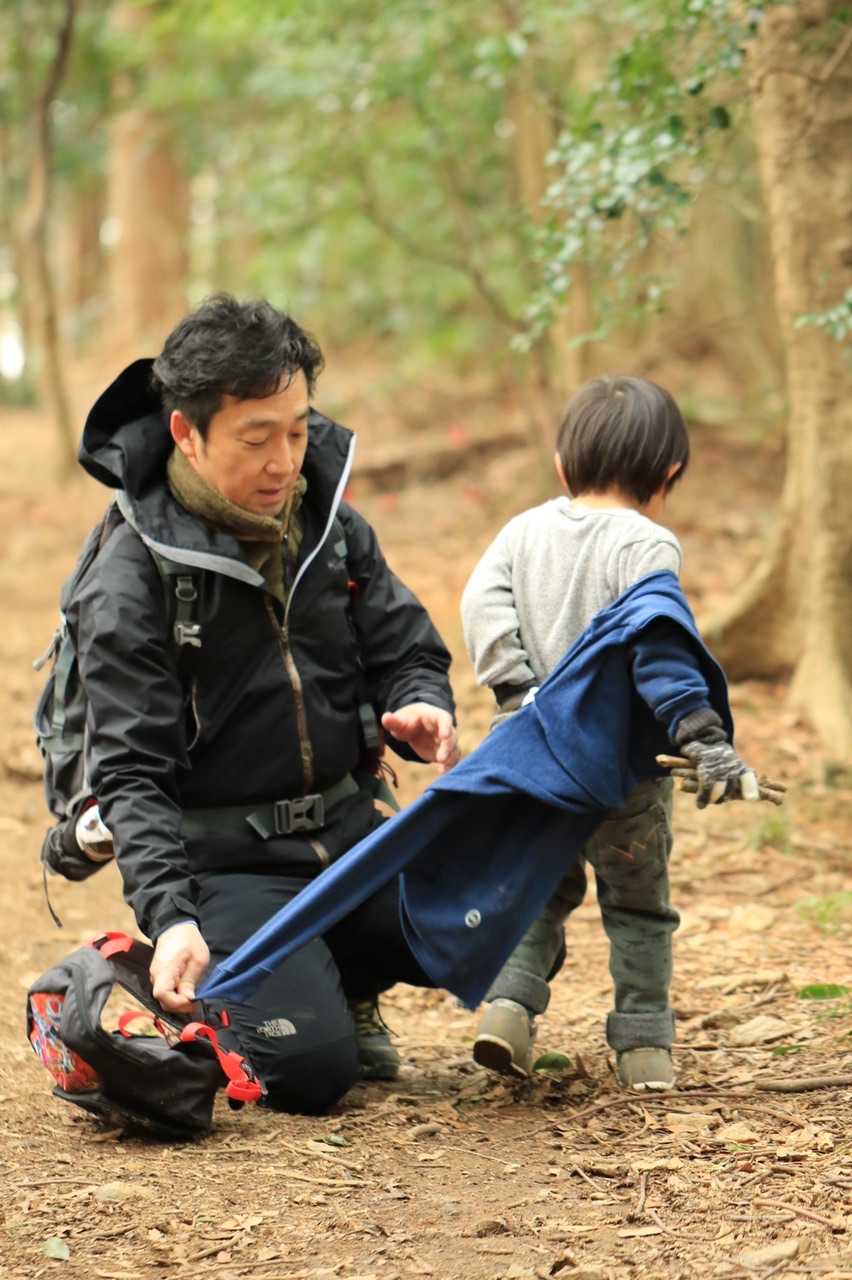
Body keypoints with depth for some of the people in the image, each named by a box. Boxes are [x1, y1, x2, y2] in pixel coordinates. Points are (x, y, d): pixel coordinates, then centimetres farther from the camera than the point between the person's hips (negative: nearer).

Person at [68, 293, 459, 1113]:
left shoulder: (333, 528, 4)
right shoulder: (131, 582, -14)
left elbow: (406, 650, 8)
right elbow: (133, 777, -16)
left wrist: (420, 709, -18)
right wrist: (169, 917, -30)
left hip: (349, 831, 6)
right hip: (227, 860, -5)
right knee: (312, 1068, -21)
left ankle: (343, 980, 15)